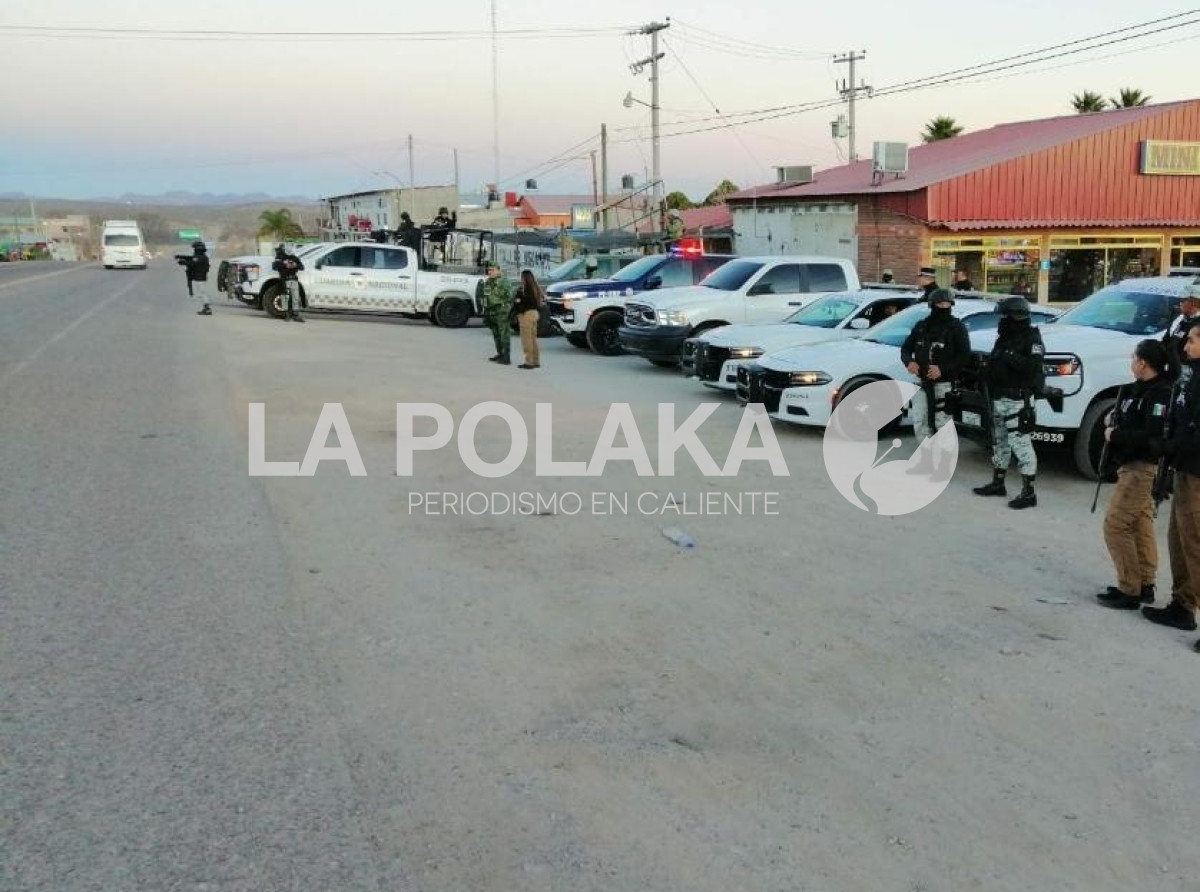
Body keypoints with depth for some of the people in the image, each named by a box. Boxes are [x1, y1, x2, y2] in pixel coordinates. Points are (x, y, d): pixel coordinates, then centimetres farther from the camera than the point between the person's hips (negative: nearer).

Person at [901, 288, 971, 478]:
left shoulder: (957, 327, -4)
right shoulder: (922, 326, 11)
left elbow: (965, 356, -9)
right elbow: (906, 348, 15)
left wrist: (942, 369, -20)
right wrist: (909, 362, -7)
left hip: (944, 384, -5)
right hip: (921, 382, 6)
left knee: (942, 424, -4)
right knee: (919, 421, 10)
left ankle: (945, 465, 3)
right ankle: (926, 462, 22)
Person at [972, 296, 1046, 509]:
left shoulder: (1031, 337, -9)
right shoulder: (1004, 338, 17)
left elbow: (1033, 365, -23)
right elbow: (993, 365, 21)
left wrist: (1010, 358, -25)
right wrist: (987, 372, 2)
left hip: (1018, 400, -9)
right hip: (999, 398, 9)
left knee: (1020, 444, -11)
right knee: (999, 442, 18)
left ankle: (1028, 492, -9)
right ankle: (997, 483, 30)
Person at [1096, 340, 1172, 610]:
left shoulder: (1161, 394, -19)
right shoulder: (1138, 389, 11)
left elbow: (1152, 436, -28)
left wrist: (1116, 435, -18)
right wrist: (1115, 421, 2)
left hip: (1143, 469, -10)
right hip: (1133, 466, 10)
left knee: (1116, 525, -10)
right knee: (1140, 525, 16)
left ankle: (1129, 591, -5)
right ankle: (1145, 585, 26)